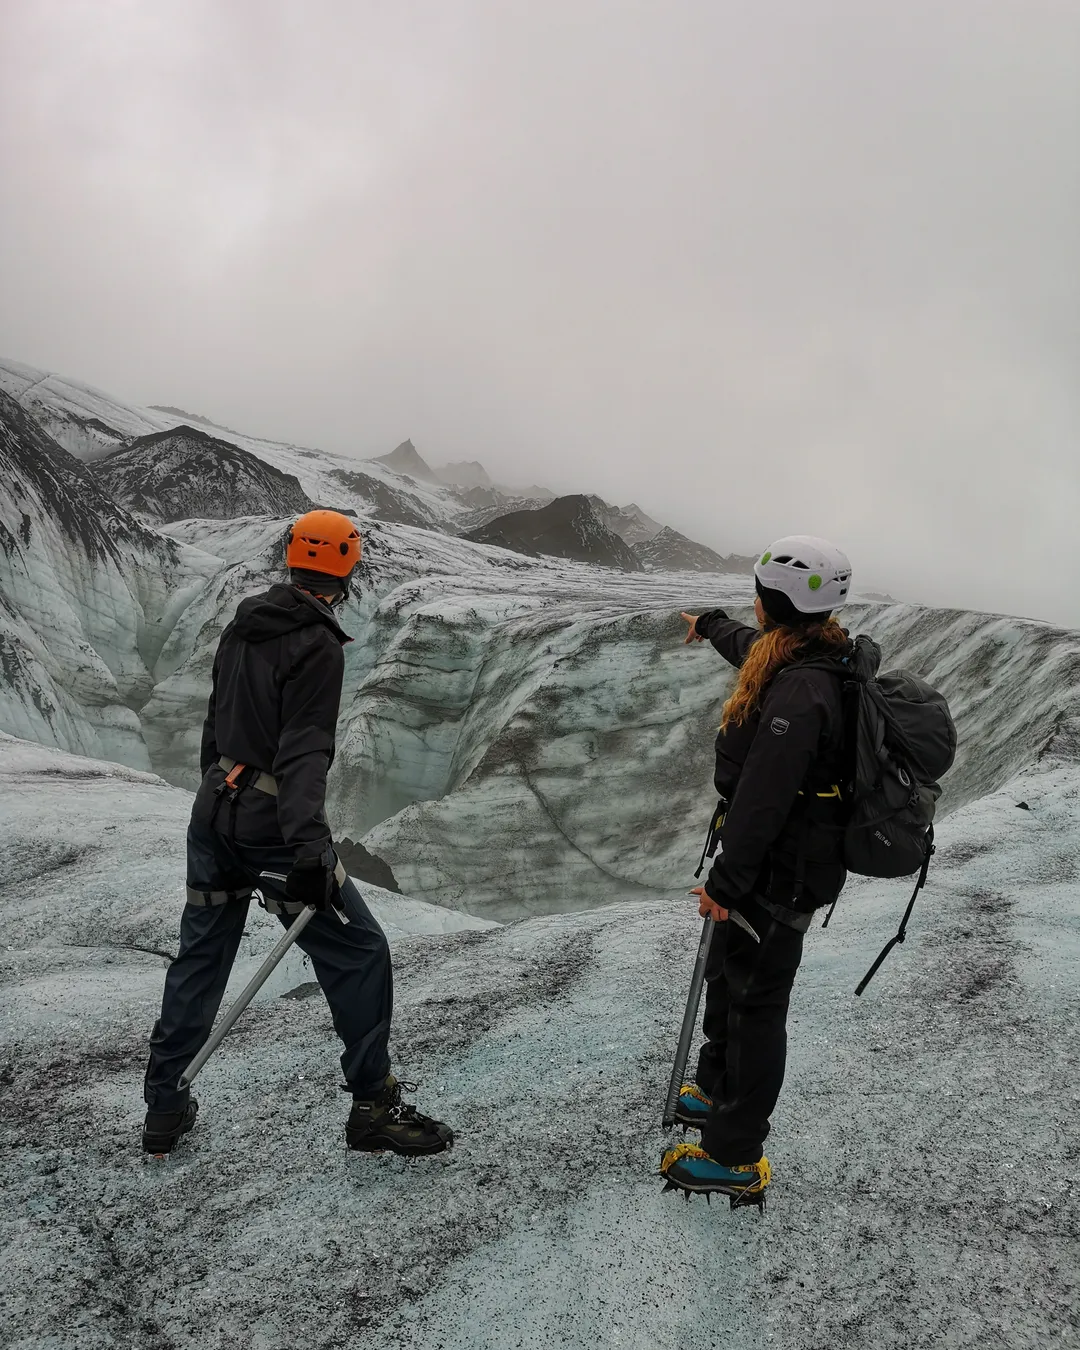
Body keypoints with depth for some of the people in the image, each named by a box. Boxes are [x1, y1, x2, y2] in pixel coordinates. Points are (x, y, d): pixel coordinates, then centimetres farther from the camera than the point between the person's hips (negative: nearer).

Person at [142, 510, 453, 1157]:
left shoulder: (243, 627, 8)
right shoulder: (318, 645, -16)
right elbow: (305, 753, -26)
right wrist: (309, 849, -31)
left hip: (214, 810, 9)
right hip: (272, 824, -8)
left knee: (201, 954, 18)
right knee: (359, 953, 1)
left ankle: (166, 1109, 26)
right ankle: (374, 1105, 8)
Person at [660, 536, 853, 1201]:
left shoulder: (799, 691, -29)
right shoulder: (818, 662, 4)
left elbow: (762, 797, -29)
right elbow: (751, 647, 28)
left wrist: (727, 881, -23)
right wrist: (711, 625, 46)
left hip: (779, 873, -10)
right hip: (786, 863, 10)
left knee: (756, 1002, 2)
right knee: (727, 977, 25)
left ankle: (736, 1158, 17)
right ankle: (718, 1090, 46)